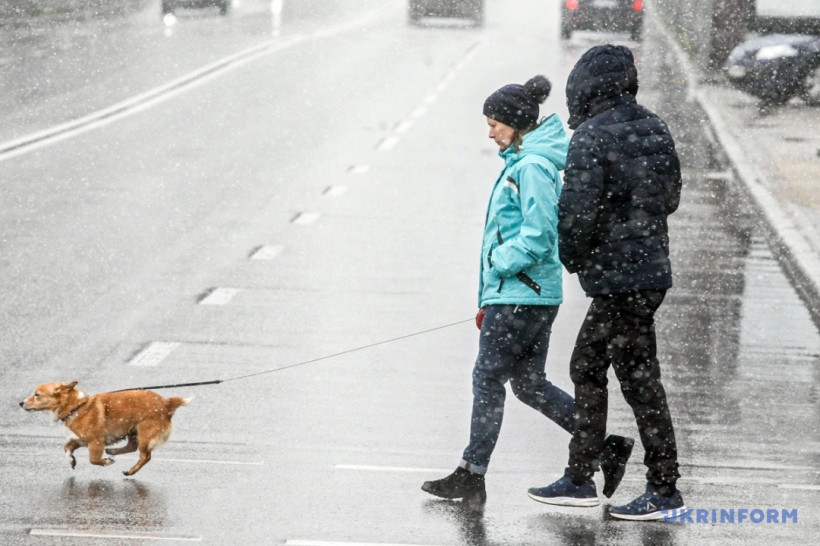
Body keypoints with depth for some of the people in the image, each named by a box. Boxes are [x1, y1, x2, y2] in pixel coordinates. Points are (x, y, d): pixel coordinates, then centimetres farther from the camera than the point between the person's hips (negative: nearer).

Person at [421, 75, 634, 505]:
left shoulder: (532, 167, -15)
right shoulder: (521, 163, 17)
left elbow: (537, 236, -22)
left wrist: (499, 264, -12)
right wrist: (487, 300, 22)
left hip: (521, 295, -10)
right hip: (523, 294, 10)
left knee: (487, 379, -2)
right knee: (529, 384, 12)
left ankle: (472, 475, 5)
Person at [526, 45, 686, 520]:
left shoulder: (592, 137, -16)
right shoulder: (655, 129, 9)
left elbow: (578, 212, -19)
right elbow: (671, 197, 17)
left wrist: (572, 258, -2)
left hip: (617, 276, -9)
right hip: (652, 268, 9)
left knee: (639, 379, -3)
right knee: (587, 367, 17)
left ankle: (665, 490, 2)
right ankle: (579, 479, 23)